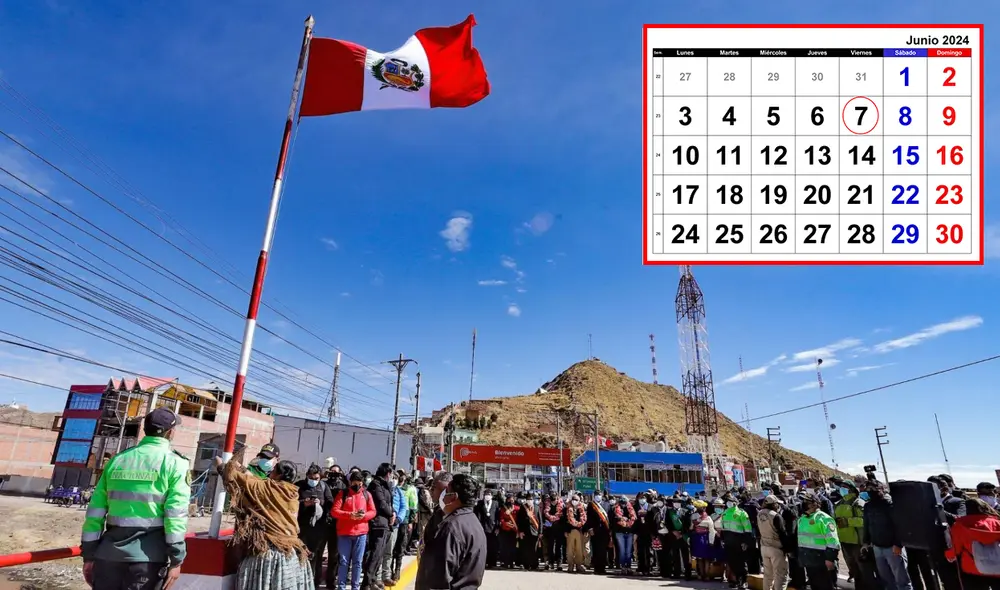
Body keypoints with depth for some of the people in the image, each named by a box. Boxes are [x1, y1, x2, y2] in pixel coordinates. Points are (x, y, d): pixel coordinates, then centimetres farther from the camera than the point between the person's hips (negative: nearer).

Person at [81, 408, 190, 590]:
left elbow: (96, 510, 9)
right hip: (147, 555, -4)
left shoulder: (117, 459, 9)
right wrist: (176, 559, -7)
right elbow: (176, 514, -11)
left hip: (109, 553, 4)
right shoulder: (174, 463, -6)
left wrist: (89, 554, 15)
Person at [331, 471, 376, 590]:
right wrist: (349, 515, -19)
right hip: (344, 533, -2)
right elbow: (334, 511, -7)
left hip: (361, 533, 2)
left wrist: (364, 515, -14)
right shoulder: (343, 493, 0)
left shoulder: (367, 494, 7)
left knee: (358, 562, 7)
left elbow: (373, 512, 7)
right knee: (344, 561, 4)